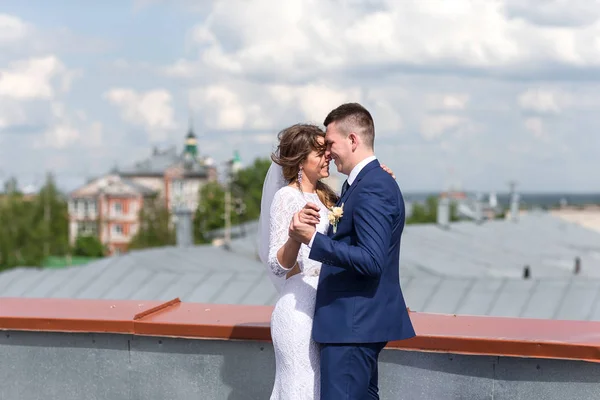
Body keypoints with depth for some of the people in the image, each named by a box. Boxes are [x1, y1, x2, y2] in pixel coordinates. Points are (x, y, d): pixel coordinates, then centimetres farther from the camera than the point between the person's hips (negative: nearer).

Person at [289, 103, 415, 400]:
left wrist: (313, 239, -24)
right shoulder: (364, 183, 14)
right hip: (362, 320, 11)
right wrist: (318, 222, -6)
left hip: (353, 325, -11)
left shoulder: (372, 188, -19)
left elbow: (371, 261, -26)